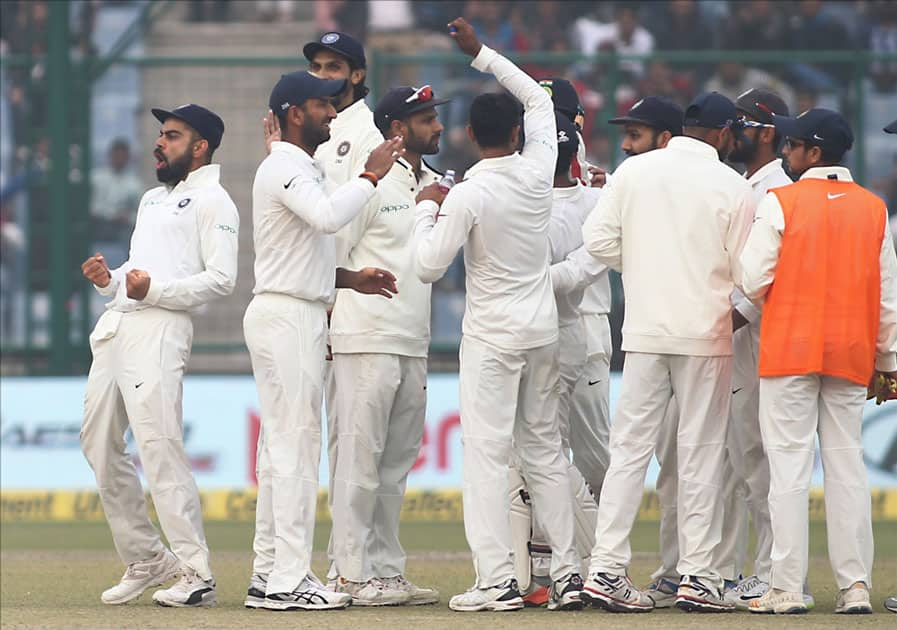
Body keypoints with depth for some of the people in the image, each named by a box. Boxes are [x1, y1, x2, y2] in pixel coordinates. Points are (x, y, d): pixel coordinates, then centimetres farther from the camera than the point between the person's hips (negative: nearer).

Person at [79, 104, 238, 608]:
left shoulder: (213, 201, 0)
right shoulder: (153, 199, 27)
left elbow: (221, 279, -10)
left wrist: (154, 288, -19)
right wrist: (109, 280, 11)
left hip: (160, 330, -9)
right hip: (115, 329, 10)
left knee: (160, 447, -16)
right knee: (100, 445, 9)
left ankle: (196, 574, -16)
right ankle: (146, 560, 17)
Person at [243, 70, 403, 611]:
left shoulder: (306, 170, 21)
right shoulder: (284, 169, -13)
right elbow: (329, 217, -32)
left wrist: (351, 278, 13)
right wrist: (372, 175, -22)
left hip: (303, 317, 11)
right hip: (285, 317, -11)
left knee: (282, 446, 11)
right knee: (295, 444, -11)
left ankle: (268, 575, 13)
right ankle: (289, 580, -12)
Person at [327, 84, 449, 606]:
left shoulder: (437, 185, 14)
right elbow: (331, 253, -8)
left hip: (414, 343, 8)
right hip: (368, 341, -8)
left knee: (398, 463, 10)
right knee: (362, 456, -6)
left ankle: (387, 571, 15)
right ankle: (354, 574, -4)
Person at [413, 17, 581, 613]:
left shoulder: (468, 195, -15)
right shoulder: (538, 172, -2)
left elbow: (429, 266, -13)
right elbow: (539, 98, 15)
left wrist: (427, 208, 2)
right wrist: (481, 53, 16)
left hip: (492, 337, -5)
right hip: (544, 331, 5)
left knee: (488, 453, -5)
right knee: (545, 450, 11)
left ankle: (497, 580, -12)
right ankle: (567, 570, 9)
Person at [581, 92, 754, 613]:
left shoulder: (635, 171, 2)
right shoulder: (732, 187, -6)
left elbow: (598, 240, -2)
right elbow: (746, 271, -6)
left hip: (645, 330, 3)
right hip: (705, 335, -3)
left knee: (631, 447, 5)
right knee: (701, 452, 4)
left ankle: (607, 569, -1)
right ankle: (698, 575, 5)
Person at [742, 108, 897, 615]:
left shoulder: (780, 203, -7)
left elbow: (754, 279, -9)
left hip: (790, 347, -4)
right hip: (851, 353, 4)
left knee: (790, 467, -2)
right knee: (848, 467, 7)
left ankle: (787, 588, -4)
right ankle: (856, 585, 4)